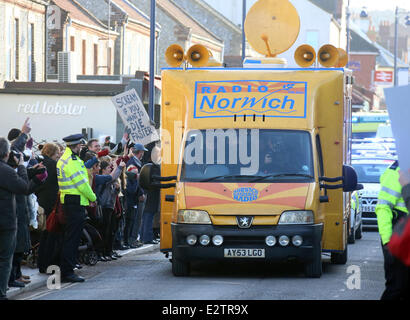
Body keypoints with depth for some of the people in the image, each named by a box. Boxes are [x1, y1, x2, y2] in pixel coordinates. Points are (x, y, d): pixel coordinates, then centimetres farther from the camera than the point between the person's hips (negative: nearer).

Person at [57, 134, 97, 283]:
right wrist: (93, 197, -3)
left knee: (71, 238, 14)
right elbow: (82, 183, -16)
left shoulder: (63, 159, 16)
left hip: (69, 202, 11)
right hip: (76, 202, -11)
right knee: (72, 238, -8)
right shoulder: (72, 161, -16)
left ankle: (66, 271, 18)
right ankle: (67, 272, -7)